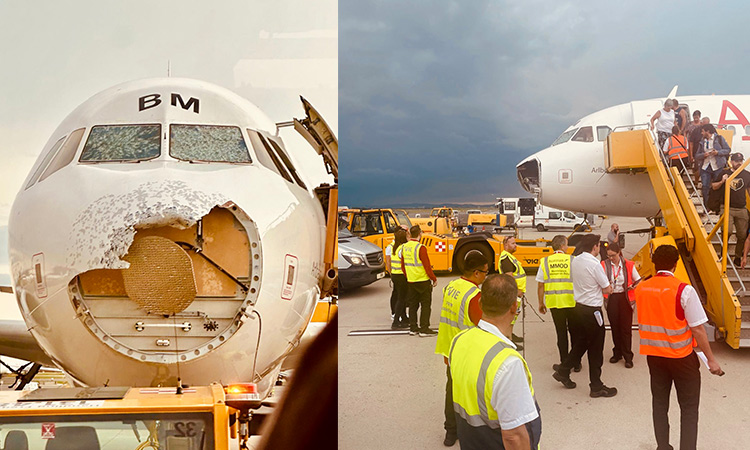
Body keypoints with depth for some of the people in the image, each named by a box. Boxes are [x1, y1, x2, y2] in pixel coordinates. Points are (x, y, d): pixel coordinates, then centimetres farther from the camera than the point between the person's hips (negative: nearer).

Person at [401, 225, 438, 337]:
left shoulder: (404, 247, 4)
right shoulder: (421, 248, -19)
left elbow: (403, 266, 12)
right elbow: (427, 266, -17)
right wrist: (434, 279, -6)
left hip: (411, 281, 7)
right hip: (423, 281, -7)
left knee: (413, 304, 13)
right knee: (425, 305, 2)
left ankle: (413, 328, 18)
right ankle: (424, 329, 3)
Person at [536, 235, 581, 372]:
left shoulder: (544, 262, 0)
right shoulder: (573, 260, -3)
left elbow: (540, 285, 2)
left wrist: (541, 303, 12)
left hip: (554, 303, 1)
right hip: (572, 302, -1)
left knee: (561, 333, 9)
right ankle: (576, 363, 21)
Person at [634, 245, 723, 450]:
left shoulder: (641, 288, -4)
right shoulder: (684, 290, -18)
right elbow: (697, 328, -16)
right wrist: (711, 359, -8)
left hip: (653, 354, 4)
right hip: (681, 356, -4)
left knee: (659, 403, 17)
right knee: (689, 409, 7)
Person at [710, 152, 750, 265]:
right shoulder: (724, 173, 4)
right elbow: (713, 187, 10)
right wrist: (722, 181, -10)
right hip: (727, 208, -2)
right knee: (727, 232, -18)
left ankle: (738, 257, 17)